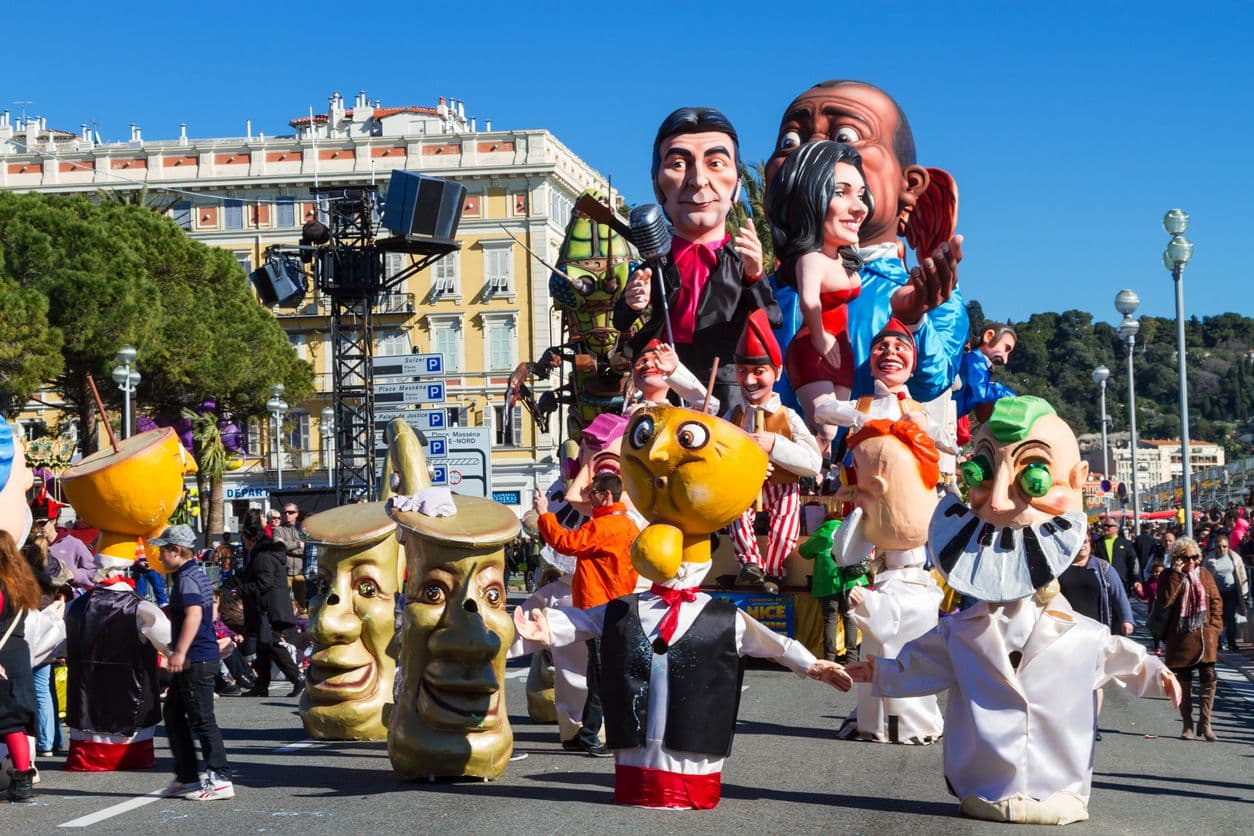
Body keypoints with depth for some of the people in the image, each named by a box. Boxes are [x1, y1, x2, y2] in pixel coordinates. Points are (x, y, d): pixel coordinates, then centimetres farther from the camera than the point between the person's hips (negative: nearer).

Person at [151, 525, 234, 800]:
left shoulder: (186, 578, -16)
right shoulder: (197, 574, 16)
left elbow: (194, 614, -29)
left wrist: (180, 652, -33)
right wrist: (163, 612, 35)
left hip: (196, 660, -11)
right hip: (197, 658, 11)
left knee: (201, 719, -7)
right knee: (173, 714, 16)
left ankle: (220, 780, -4)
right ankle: (186, 778, 20)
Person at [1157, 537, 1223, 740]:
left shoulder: (1205, 575, 7)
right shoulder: (1169, 576, 0)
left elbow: (1216, 602, 10)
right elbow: (1164, 600, -16)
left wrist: (1215, 626, -2)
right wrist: (1177, 575, -18)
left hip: (1204, 636, 1)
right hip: (1180, 638, -1)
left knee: (1208, 680, -5)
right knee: (1183, 683, 6)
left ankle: (1205, 723, 4)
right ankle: (1187, 725, 15)